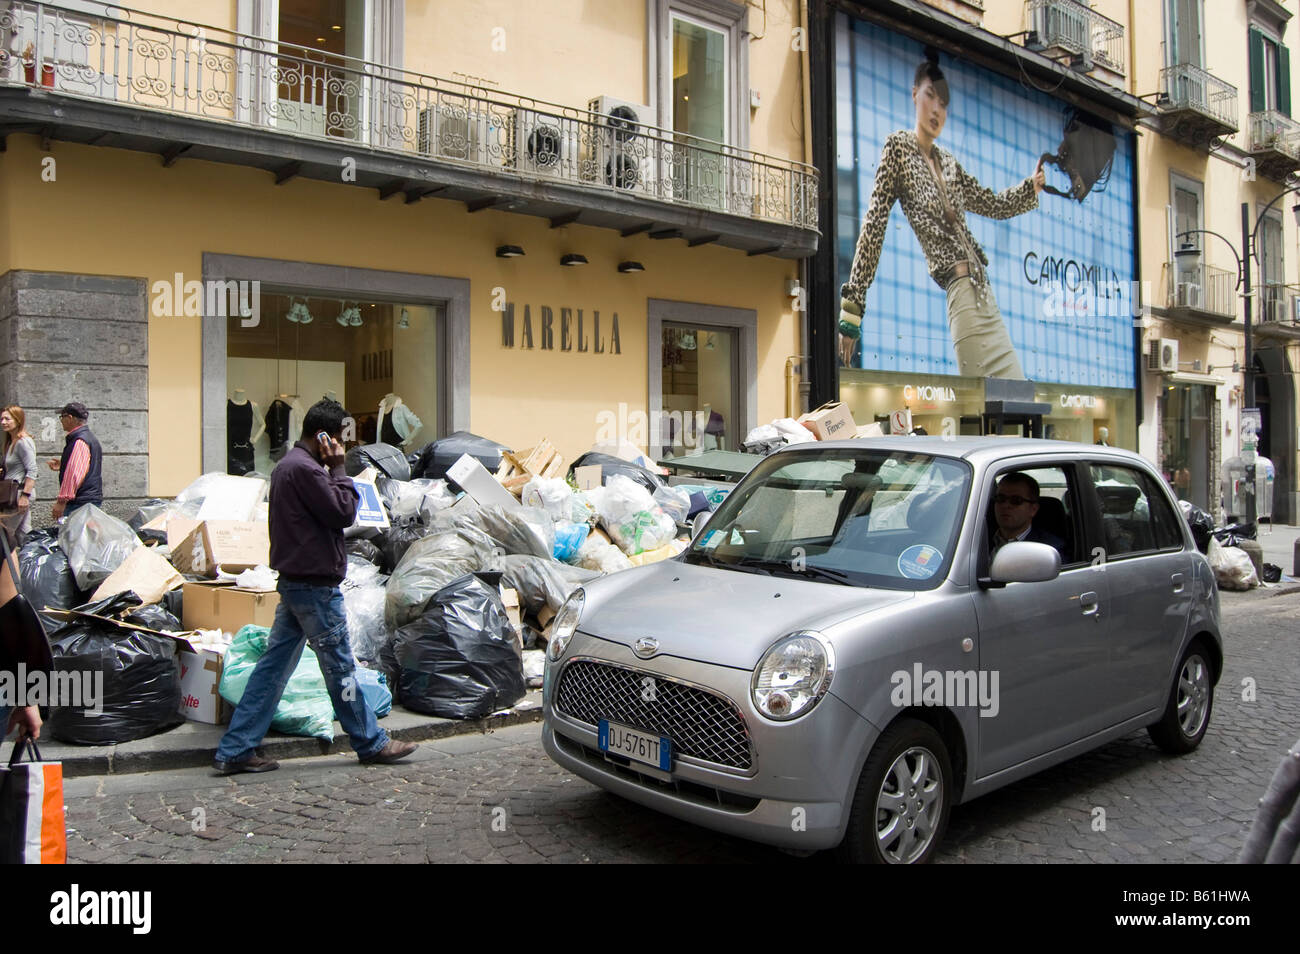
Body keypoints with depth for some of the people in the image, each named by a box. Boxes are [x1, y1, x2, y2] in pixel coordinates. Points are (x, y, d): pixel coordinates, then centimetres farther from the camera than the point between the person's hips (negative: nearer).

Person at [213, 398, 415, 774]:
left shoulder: (287, 465, 15)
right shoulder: (305, 469, -19)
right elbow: (344, 512, -16)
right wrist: (338, 468, -10)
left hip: (294, 581, 10)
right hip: (315, 585, -10)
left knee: (273, 666, 11)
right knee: (340, 667, 3)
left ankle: (235, 751, 13)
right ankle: (371, 743, 17)